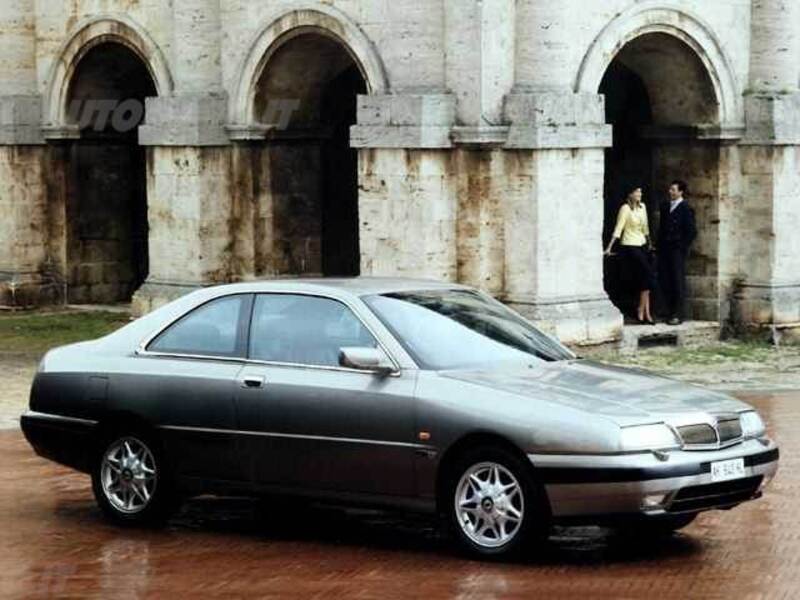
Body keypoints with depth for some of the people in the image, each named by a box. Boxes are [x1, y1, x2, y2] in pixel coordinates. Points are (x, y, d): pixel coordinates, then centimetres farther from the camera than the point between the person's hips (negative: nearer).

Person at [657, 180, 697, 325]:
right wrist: (659, 245, 12)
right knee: (665, 282, 4)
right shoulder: (665, 206, 14)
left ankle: (678, 315, -2)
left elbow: (692, 231, -9)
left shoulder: (685, 209, -6)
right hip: (664, 251, 6)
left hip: (677, 251, -6)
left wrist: (682, 247, -10)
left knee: (678, 282, -4)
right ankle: (670, 312, 11)